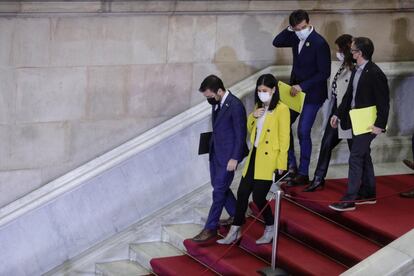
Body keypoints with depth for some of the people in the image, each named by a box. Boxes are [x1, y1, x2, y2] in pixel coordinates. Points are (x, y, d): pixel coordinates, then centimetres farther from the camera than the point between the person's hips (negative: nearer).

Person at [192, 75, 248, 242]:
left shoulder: (235, 106, -21)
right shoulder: (216, 103, 4)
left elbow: (241, 135, -18)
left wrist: (234, 159, -18)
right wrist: (212, 149, 17)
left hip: (228, 155, -9)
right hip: (216, 153, 9)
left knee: (219, 190, -3)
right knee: (219, 186, 18)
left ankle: (211, 228, 4)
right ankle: (236, 215, 36)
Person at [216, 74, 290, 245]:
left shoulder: (281, 109, -11)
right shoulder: (259, 107, 12)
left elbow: (284, 139, -11)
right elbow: (250, 130, 20)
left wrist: (281, 164, -13)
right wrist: (253, 117, -1)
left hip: (268, 160, -7)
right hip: (254, 156, 7)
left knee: (258, 197, -5)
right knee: (242, 192, 6)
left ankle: (270, 229, 17)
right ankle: (235, 231, 15)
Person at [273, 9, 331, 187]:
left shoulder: (319, 43, -19)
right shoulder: (296, 38, 1)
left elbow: (324, 73, -19)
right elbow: (276, 42, 10)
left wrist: (302, 86, -22)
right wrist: (289, 30, -6)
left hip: (312, 94, -7)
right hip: (296, 90, 7)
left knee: (303, 132, -6)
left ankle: (303, 174, 5)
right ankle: (291, 165, 17)